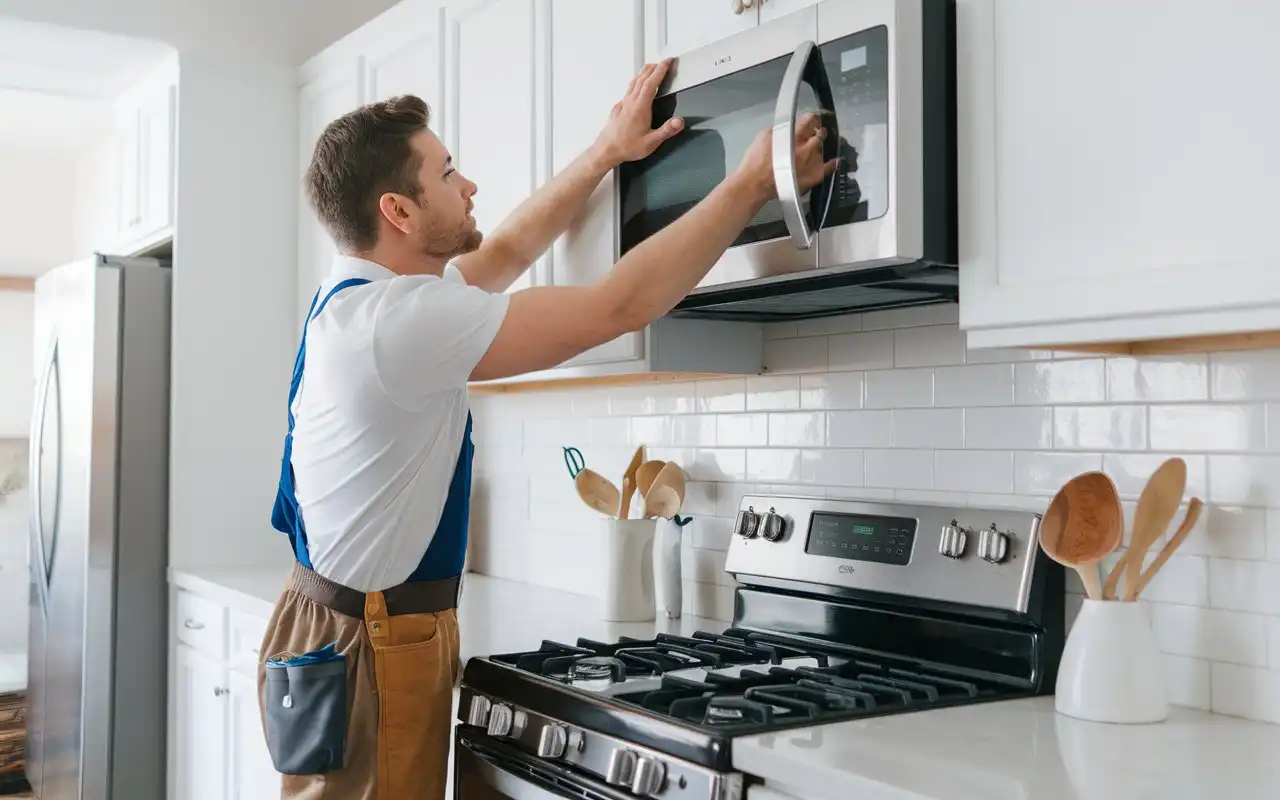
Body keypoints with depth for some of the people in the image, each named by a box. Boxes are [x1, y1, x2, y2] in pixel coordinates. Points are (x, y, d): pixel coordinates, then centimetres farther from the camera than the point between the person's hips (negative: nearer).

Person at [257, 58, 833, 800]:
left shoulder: (365, 296, 6)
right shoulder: (398, 319, -25)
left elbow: (505, 253, 21)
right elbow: (620, 306, -24)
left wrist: (606, 154, 21)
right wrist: (753, 184, -15)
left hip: (365, 625, 10)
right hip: (367, 646, -10)